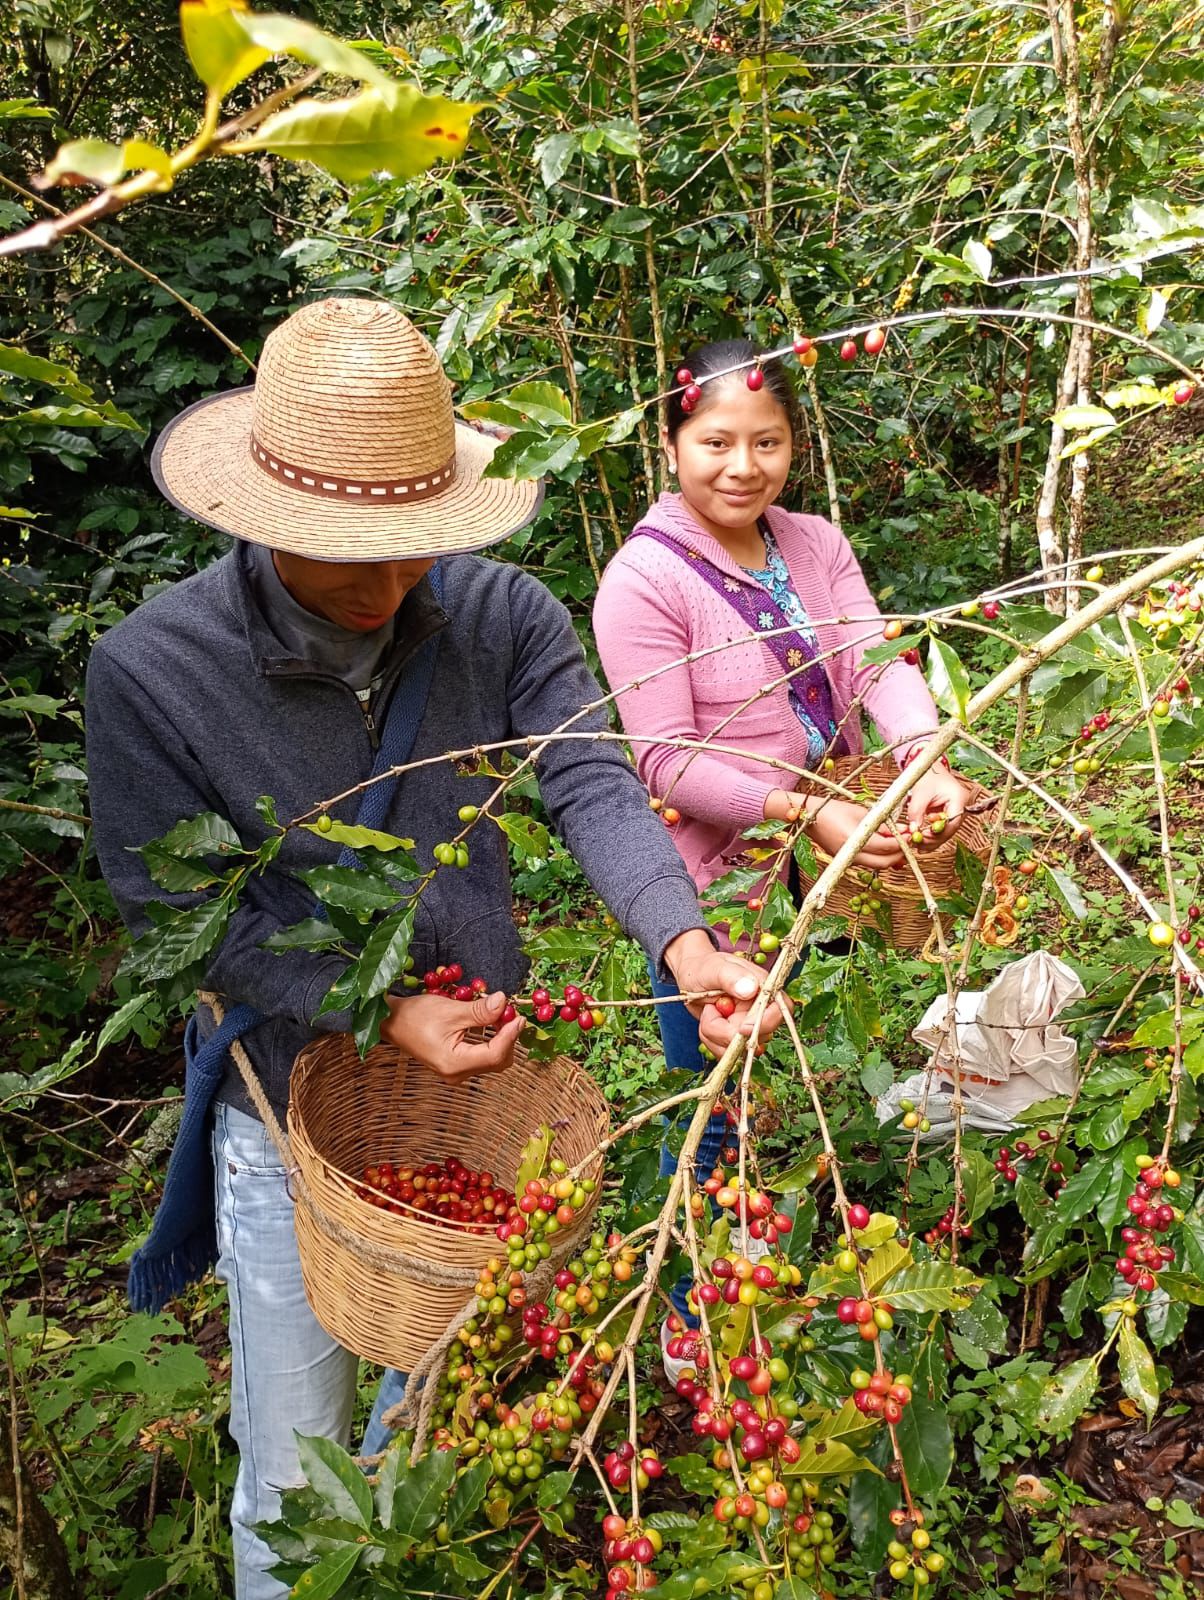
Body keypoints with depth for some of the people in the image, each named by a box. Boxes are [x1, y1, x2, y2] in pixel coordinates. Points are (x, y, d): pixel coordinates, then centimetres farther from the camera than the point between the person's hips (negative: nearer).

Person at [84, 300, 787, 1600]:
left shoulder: (501, 616, -12)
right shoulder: (150, 669, -20)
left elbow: (590, 781, -20)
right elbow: (178, 908, -16)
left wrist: (681, 941, -38)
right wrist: (380, 1015, -24)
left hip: (483, 1074, 3)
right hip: (293, 1110, -3)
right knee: (292, 1484, 15)